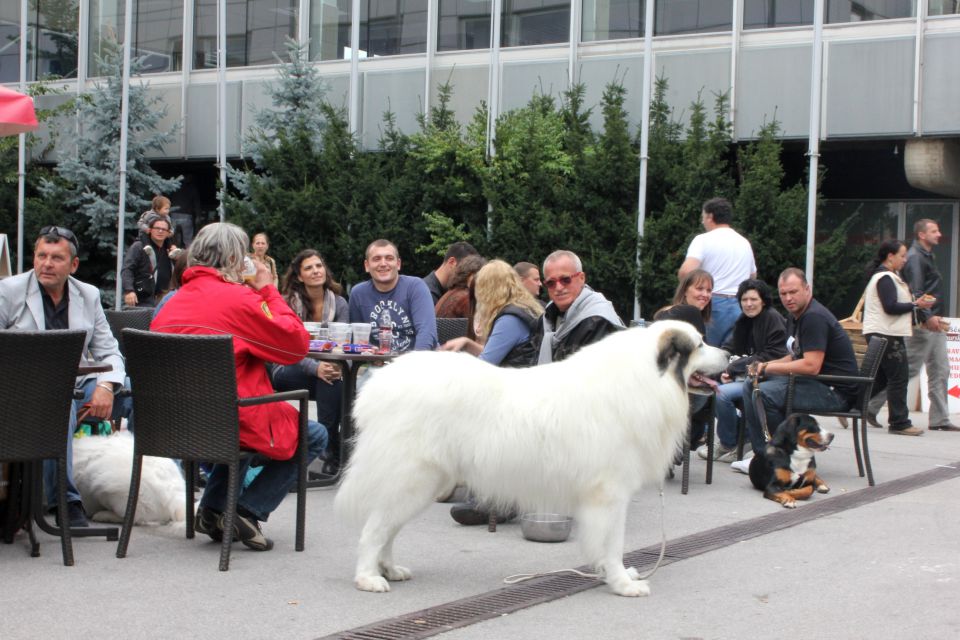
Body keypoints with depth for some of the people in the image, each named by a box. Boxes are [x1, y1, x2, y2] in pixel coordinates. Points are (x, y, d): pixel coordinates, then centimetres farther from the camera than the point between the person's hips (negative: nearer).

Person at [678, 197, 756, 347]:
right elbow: (753, 275, 27)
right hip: (741, 306, 5)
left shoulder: (703, 240, -5)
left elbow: (686, 271, -18)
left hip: (713, 304, -5)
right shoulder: (745, 243, 15)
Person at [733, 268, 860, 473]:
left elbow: (811, 366, -25)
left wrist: (768, 367, -16)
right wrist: (763, 366, 1)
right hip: (815, 384, 11)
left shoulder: (814, 317, -17)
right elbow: (795, 357, 20)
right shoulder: (795, 317, 15)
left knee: (763, 394, -24)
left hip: (836, 390, -11)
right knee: (751, 384, 6)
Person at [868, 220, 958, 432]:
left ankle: (939, 420, 10)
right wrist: (927, 317, -29)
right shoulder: (915, 258, -11)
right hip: (922, 325, -10)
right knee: (908, 369, -7)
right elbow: (915, 293, -21)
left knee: (940, 371, 7)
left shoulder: (927, 256, 20)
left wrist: (936, 318, 17)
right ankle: (871, 406, 2)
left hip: (934, 324, 10)